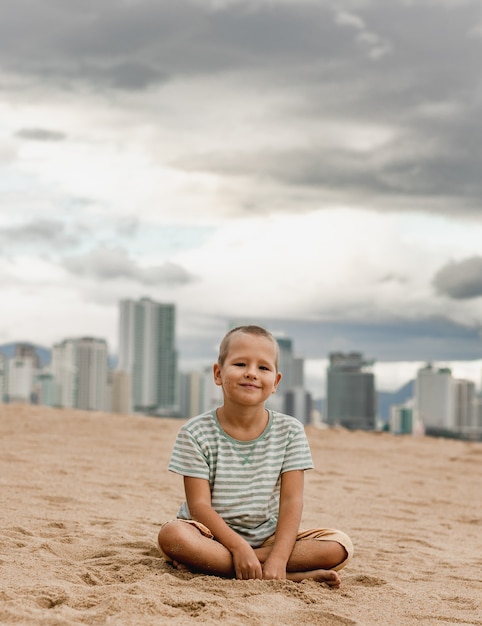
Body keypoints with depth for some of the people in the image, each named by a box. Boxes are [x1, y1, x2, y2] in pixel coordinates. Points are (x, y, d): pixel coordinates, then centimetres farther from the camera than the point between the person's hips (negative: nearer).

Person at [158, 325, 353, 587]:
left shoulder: (290, 431, -2)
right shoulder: (196, 433, -7)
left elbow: (291, 501, -8)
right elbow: (199, 504, -13)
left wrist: (278, 558, -22)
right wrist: (239, 547, -26)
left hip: (267, 538, 2)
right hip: (214, 534, -2)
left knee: (340, 545, -18)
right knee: (171, 535, -35)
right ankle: (296, 575, -31)